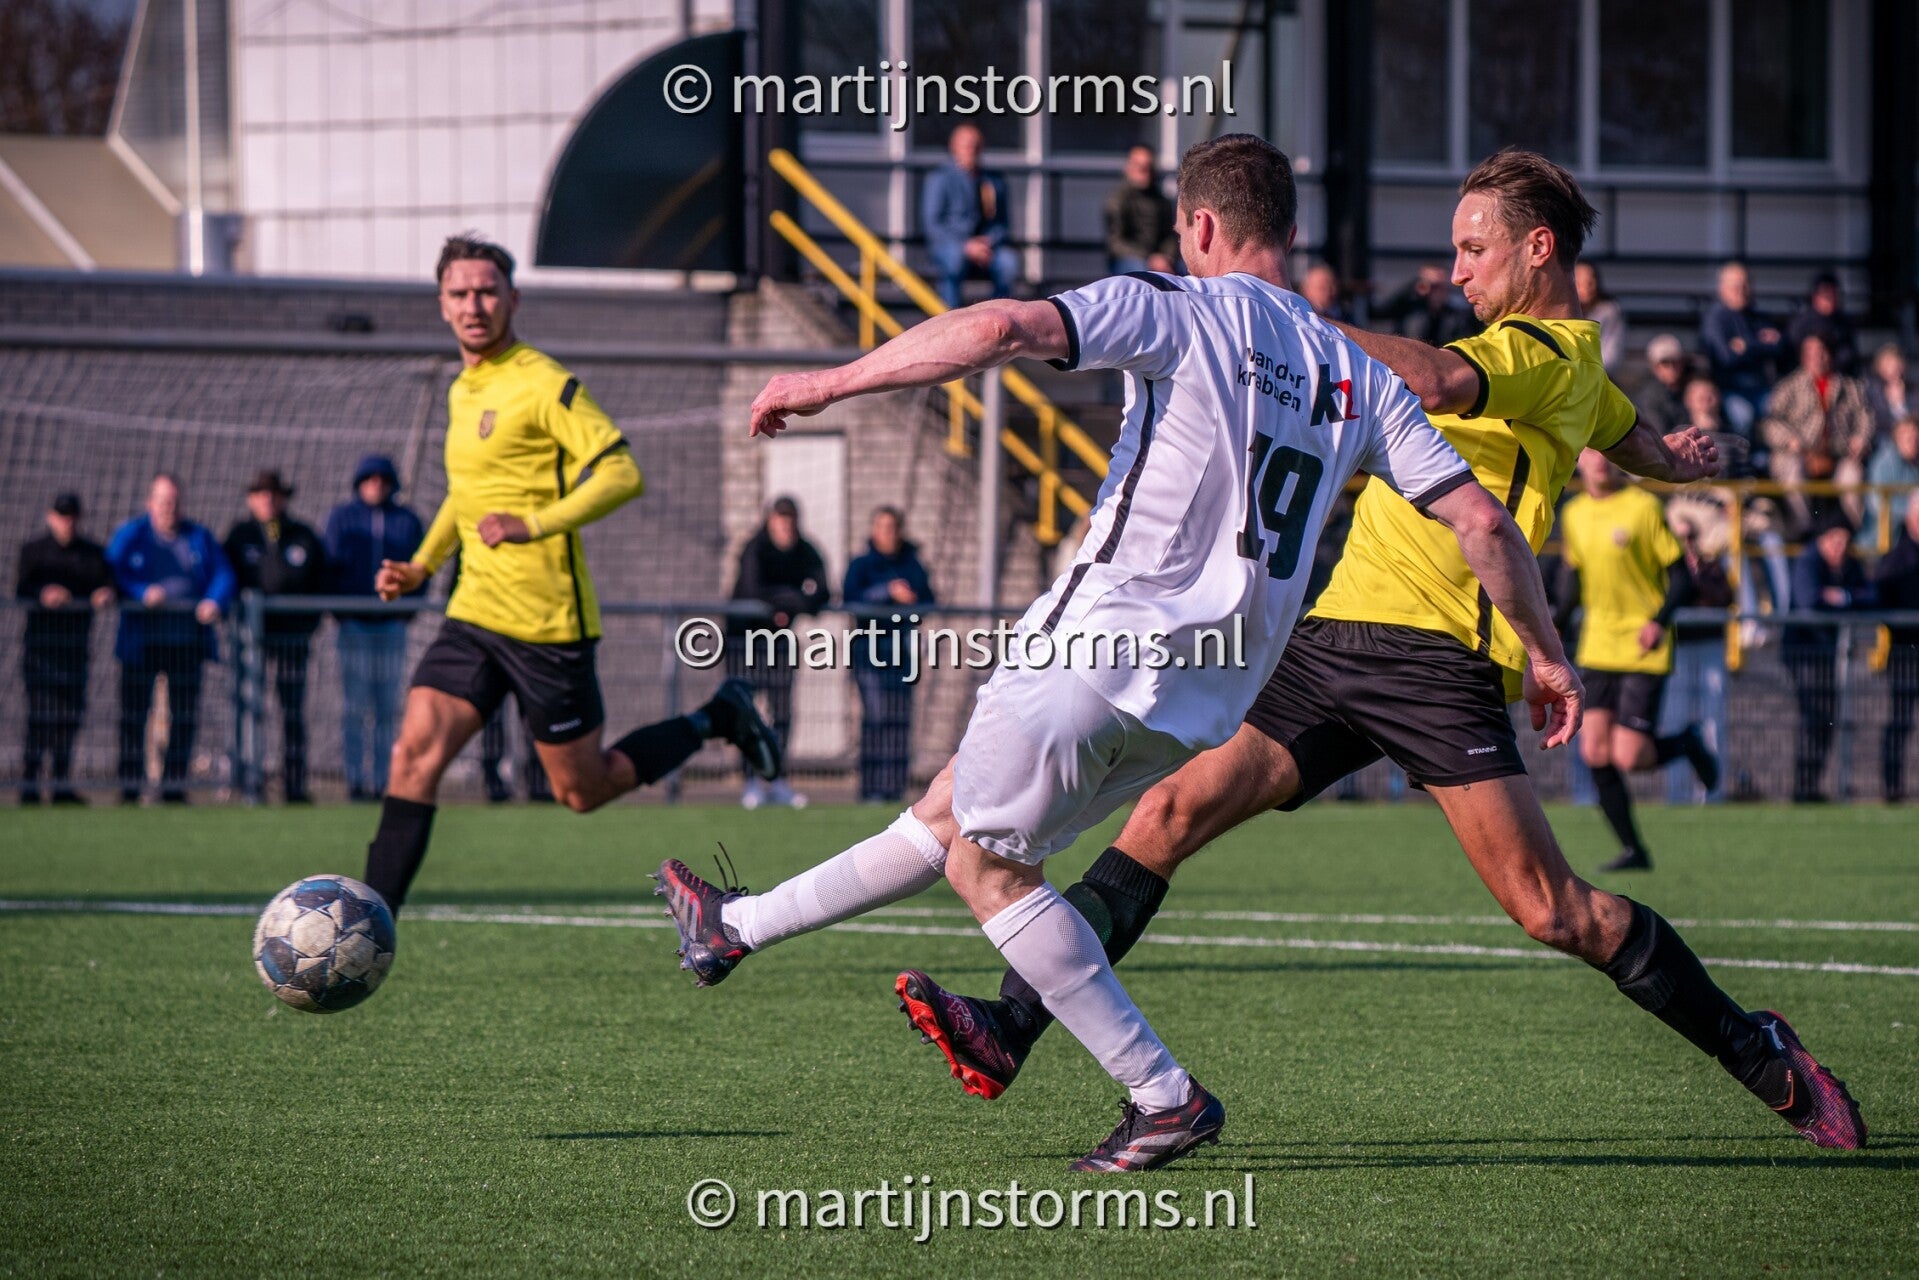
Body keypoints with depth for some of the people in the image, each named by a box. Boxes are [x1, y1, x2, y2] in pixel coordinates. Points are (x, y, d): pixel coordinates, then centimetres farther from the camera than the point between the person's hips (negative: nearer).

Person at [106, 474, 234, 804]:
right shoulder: (130, 535, 6)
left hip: (187, 638, 2)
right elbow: (113, 572, -5)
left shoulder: (200, 537, 13)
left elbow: (223, 574, 6)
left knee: (185, 715, 1)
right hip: (141, 638, -2)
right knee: (134, 713, -2)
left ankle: (174, 786, 10)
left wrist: (214, 602, -14)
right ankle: (129, 786, 4)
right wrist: (142, 593, -20)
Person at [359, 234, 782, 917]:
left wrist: (533, 524, -30)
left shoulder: (544, 385, -12)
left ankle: (715, 720, 25)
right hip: (473, 613, 7)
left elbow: (621, 473, -20)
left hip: (547, 622, -7)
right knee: (414, 754, -10)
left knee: (582, 790, 5)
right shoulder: (462, 391, 14)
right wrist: (421, 565, 18)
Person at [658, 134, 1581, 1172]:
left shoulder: (1175, 311, -6)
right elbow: (1481, 519, 6)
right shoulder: (1358, 377, 11)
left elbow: (1006, 328, -20)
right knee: (952, 812, 19)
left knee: (988, 860, 6)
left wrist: (831, 383, -14)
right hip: (1208, 695, 8)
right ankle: (737, 929, 32)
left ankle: (1163, 1095, 0)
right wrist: (1547, 654, 17)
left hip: (1105, 637, -8)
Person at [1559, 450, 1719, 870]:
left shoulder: (1644, 506, -9)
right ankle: (1632, 850, 8)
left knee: (1629, 757, -11)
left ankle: (1686, 743, 21)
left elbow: (1681, 576, -7)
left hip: (1643, 650, -5)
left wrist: (1660, 621, -23)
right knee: (1594, 753, -4)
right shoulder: (1574, 515, 8)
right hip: (1597, 647, 5)